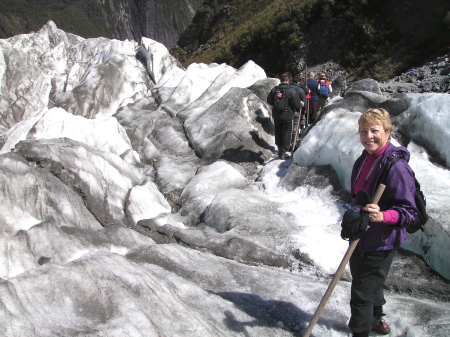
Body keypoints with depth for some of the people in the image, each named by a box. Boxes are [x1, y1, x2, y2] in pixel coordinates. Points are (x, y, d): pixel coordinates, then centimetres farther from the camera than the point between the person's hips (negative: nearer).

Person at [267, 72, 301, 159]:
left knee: (278, 132, 17)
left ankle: (280, 150, 27)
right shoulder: (291, 90, -15)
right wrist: (298, 108, 10)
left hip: (276, 115, 4)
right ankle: (284, 152, 7)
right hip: (288, 116, -4)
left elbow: (269, 101, 9)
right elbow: (297, 104, -12)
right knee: (287, 133, 7)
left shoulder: (274, 89, -3)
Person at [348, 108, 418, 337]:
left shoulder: (396, 166, -23)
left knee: (361, 296, -2)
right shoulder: (364, 160, 4)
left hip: (380, 243, -9)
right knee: (370, 285, 28)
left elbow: (409, 210, -24)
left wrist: (383, 216, -40)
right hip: (360, 237, 9)